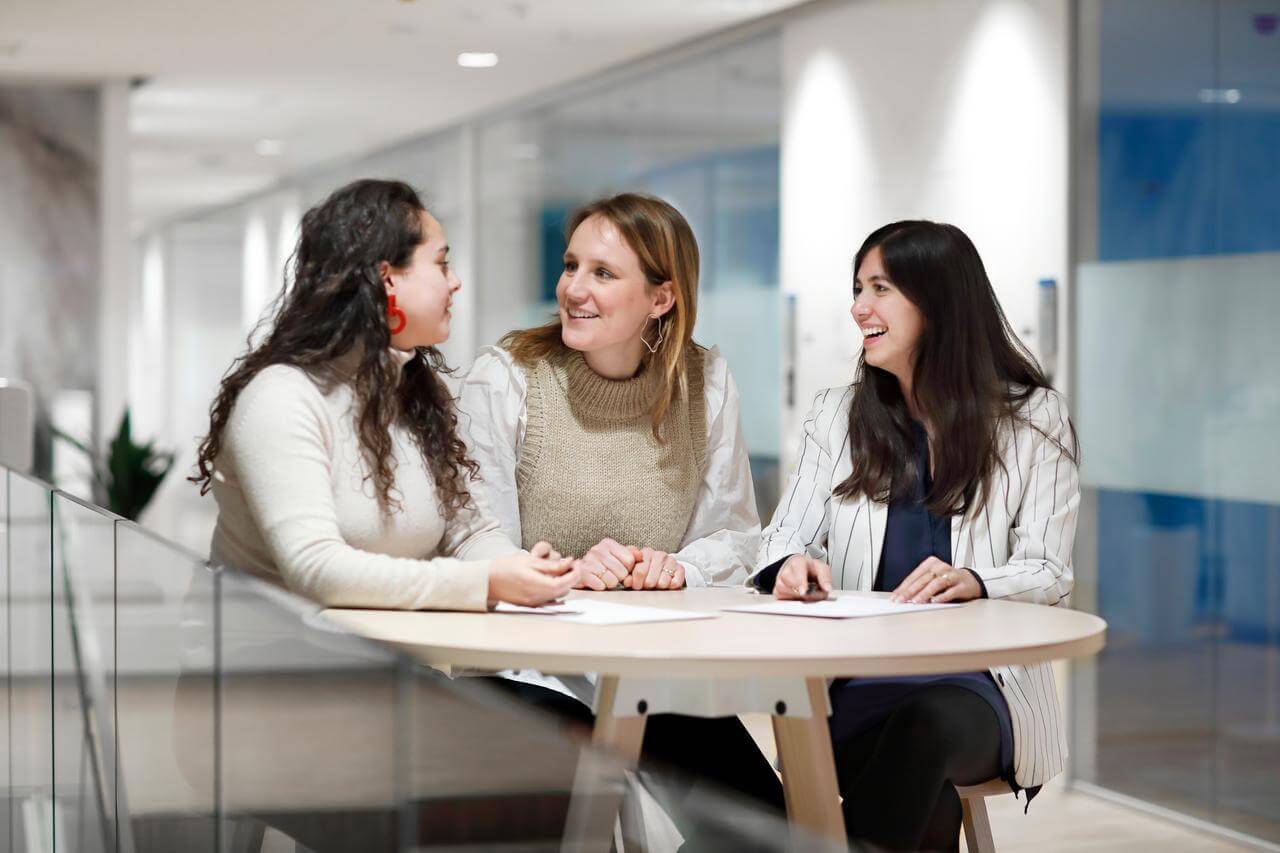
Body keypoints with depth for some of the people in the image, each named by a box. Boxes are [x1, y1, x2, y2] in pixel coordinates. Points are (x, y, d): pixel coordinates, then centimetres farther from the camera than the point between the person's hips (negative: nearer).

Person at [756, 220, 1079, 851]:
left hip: (977, 684, -1)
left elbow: (1048, 575, 1)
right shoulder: (837, 414, 17)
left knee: (932, 724, -38)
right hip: (853, 680, 1)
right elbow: (787, 535, 9)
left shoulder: (1033, 420, 8)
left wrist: (973, 582, -21)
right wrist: (793, 563, -17)